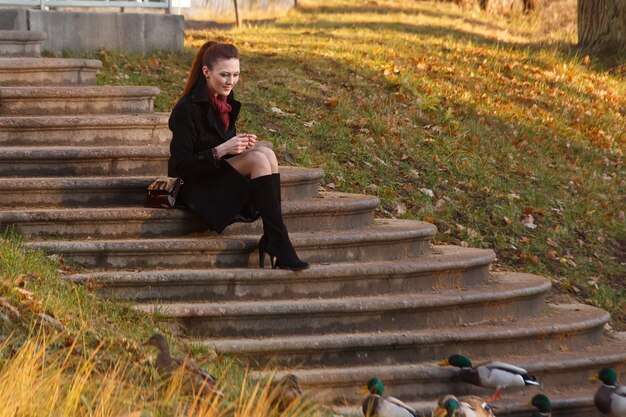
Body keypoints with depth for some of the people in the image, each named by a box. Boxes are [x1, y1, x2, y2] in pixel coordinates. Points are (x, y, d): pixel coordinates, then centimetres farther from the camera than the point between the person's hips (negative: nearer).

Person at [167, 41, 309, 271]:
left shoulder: (226, 102, 10)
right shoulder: (187, 109, -14)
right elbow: (179, 167, -16)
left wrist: (241, 145, -3)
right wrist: (221, 150, -25)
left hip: (223, 181, 7)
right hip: (196, 190, -7)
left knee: (265, 153, -22)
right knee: (259, 159, -28)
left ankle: (271, 241, -25)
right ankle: (280, 247, -30)